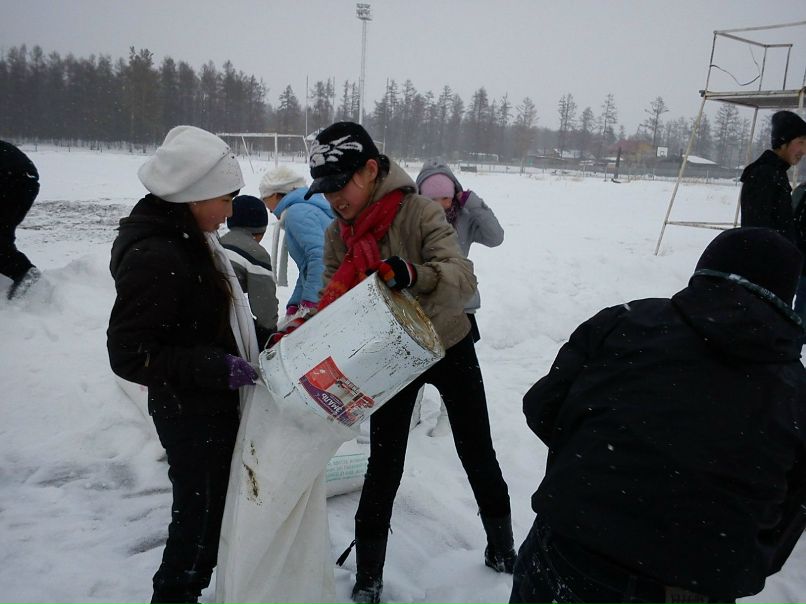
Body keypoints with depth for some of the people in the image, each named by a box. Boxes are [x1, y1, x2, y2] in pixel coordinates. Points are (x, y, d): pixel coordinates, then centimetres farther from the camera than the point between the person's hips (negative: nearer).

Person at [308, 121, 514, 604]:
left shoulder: (421, 212, -23)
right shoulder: (337, 235, -7)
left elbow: (463, 278, -35)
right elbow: (334, 302, -6)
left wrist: (413, 274, -54)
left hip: (448, 346, -2)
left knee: (477, 453, 13)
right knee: (385, 463, 7)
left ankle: (501, 542, 38)